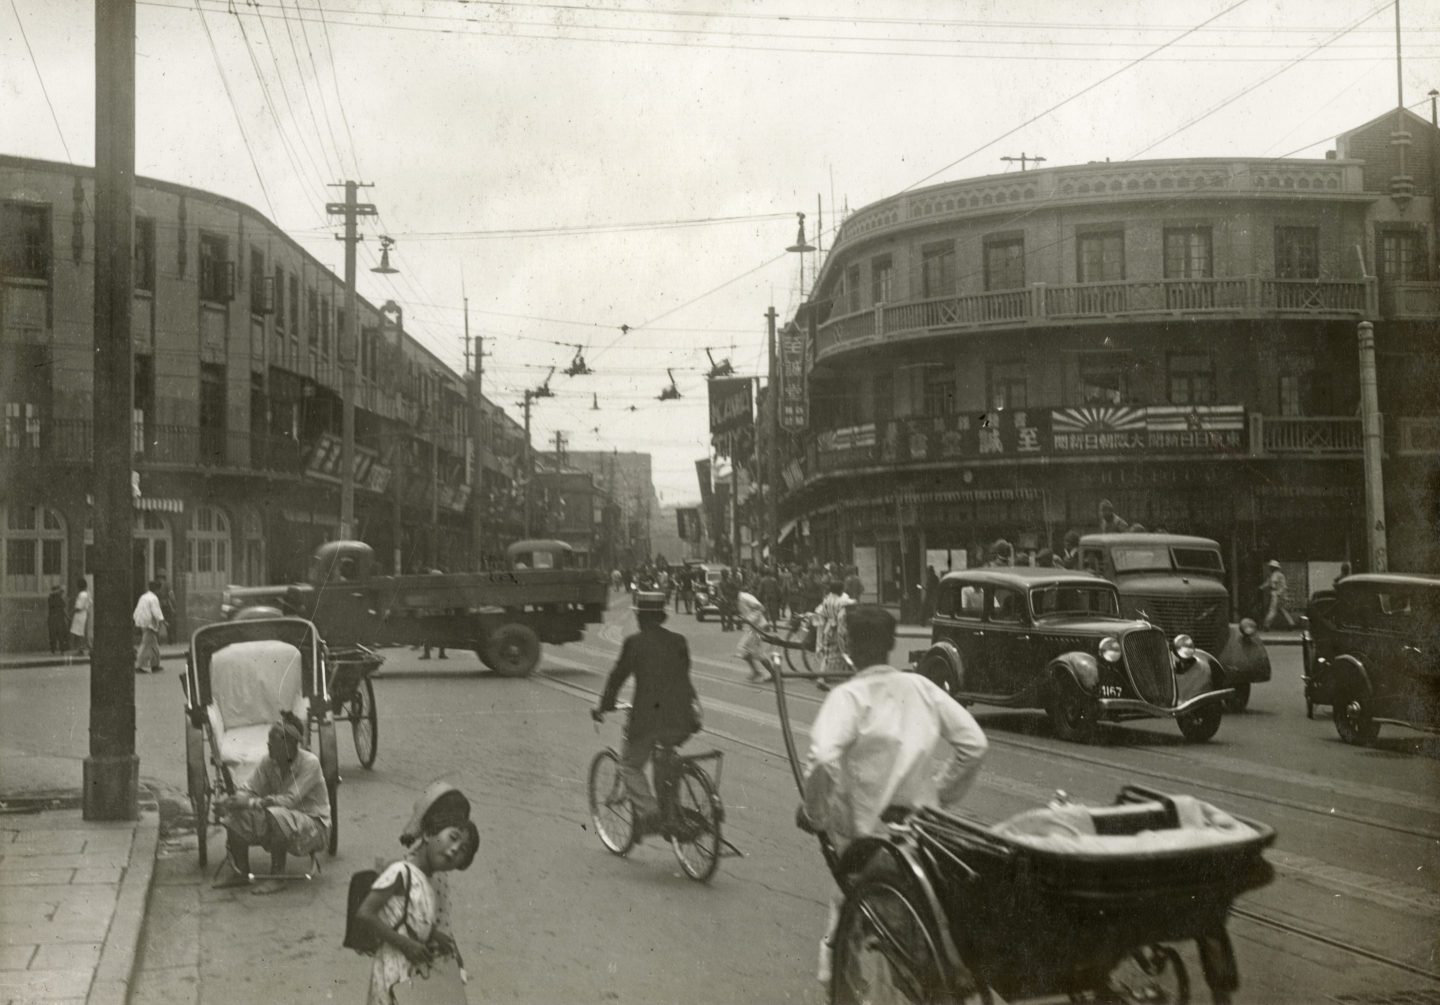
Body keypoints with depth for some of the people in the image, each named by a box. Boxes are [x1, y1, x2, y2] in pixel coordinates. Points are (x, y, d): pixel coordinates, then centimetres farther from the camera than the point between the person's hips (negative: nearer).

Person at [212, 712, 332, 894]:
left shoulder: (309, 763, -22)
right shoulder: (268, 762, -3)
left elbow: (290, 800, -29)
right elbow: (249, 789, -4)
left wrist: (251, 803, -34)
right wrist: (230, 800, -26)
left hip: (314, 827, -6)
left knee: (275, 815, -36)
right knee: (237, 815, -13)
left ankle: (277, 877, -21)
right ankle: (239, 871, 1)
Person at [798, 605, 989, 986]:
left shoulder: (849, 696, -13)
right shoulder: (922, 688, 2)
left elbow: (823, 758, -29)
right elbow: (974, 743, 3)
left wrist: (812, 811, -13)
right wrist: (942, 797, 12)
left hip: (864, 830, -4)